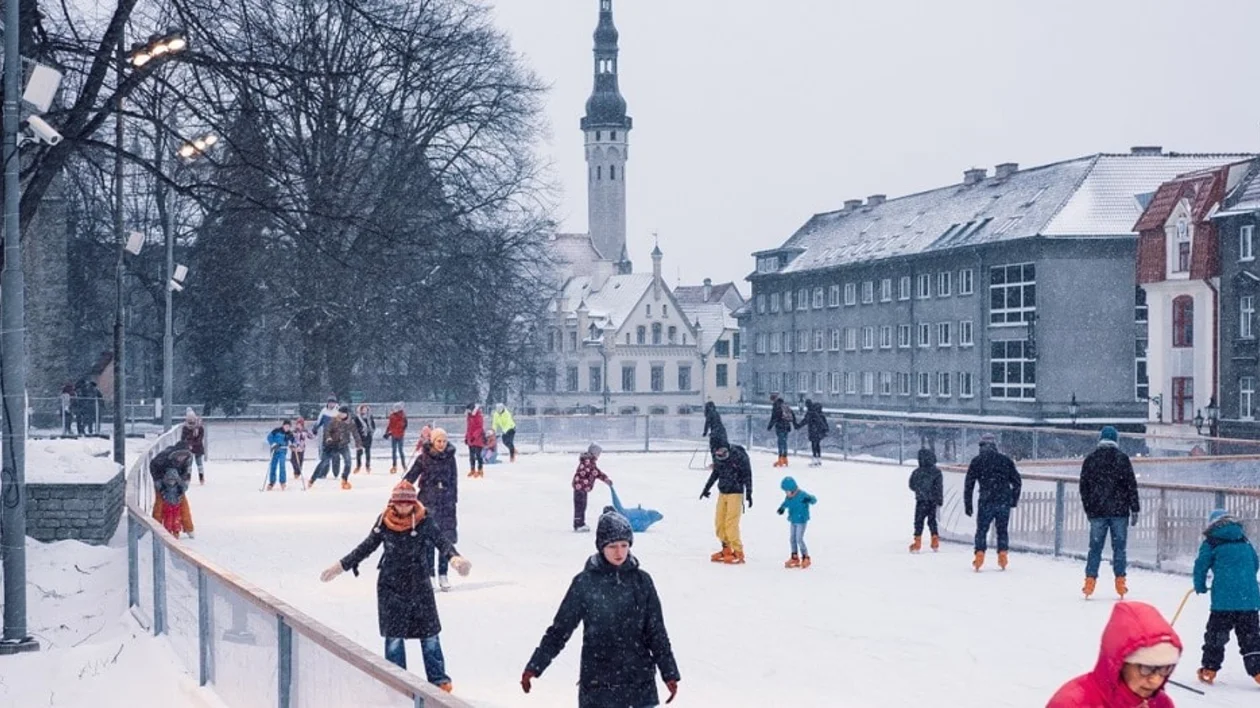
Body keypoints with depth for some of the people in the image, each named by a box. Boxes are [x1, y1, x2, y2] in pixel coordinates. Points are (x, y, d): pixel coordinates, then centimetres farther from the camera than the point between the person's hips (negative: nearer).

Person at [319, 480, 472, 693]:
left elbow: (441, 541, -14)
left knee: (429, 633, 4)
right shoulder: (384, 523, -5)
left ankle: (438, 678, 14)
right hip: (391, 586, 0)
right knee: (394, 635, 3)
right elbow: (367, 547, 7)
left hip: (420, 584, 0)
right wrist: (342, 565, 9)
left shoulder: (424, 522, -8)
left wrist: (455, 557, -36)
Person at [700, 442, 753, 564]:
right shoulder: (716, 456, 3)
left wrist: (749, 493, -11)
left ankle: (738, 553, -5)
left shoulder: (739, 456, -15)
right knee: (719, 522, 4)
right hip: (722, 493, 6)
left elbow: (747, 474, -8)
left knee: (731, 523, -12)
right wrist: (707, 488, 25)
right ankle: (726, 549, 16)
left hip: (736, 493, -6)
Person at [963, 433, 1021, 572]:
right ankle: (1002, 555, 8)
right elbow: (1016, 481, 12)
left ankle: (979, 554, -4)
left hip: (986, 502, -2)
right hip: (1004, 501, 2)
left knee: (982, 530, 7)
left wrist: (967, 504, 6)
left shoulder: (977, 461, 4)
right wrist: (1014, 500, 21)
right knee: (1002, 530, 14)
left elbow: (969, 484, 2)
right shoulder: (1005, 460, 11)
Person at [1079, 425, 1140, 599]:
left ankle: (1090, 580, 3)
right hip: (1119, 511, -2)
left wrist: (1088, 510, 18)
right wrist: (1135, 509, 2)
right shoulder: (1122, 458, -3)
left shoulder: (1090, 459, 5)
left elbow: (1083, 487, 9)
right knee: (1119, 547, 4)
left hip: (1097, 512, 2)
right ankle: (1120, 581, 4)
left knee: (1095, 547, 7)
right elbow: (1131, 485, -4)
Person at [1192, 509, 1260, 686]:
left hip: (1224, 599, -4)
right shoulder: (1245, 541, 16)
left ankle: (1209, 669, 10)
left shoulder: (1211, 543, 1)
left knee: (1216, 634, 7)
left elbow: (1201, 565, 0)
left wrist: (1200, 587, 17)